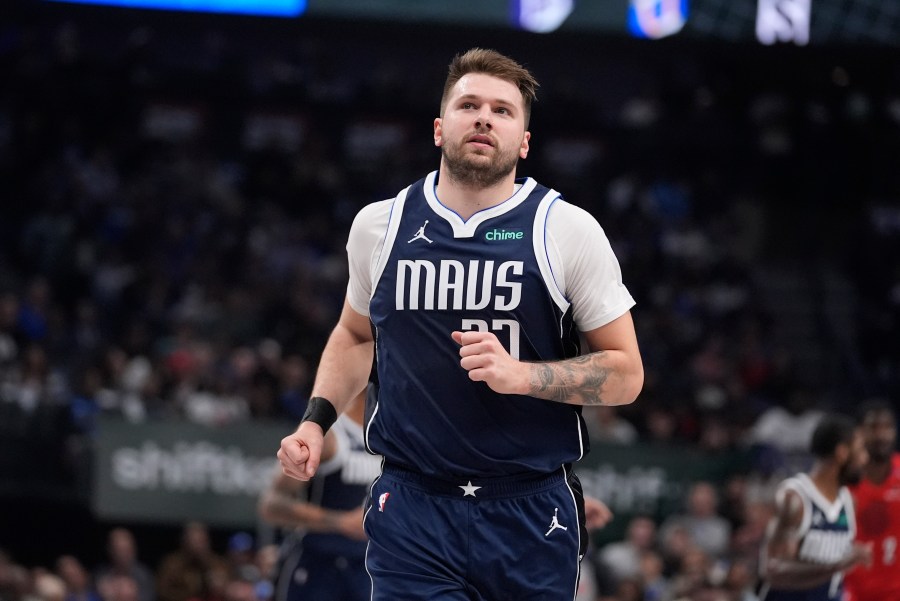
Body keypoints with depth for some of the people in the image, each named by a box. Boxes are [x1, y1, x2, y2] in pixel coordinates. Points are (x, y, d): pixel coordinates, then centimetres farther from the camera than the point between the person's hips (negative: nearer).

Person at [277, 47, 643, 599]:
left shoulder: (569, 231, -2)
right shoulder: (378, 226, 6)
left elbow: (625, 374, -1)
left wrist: (520, 375, -16)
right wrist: (317, 421, 9)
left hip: (531, 513, -1)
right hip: (412, 508, 1)